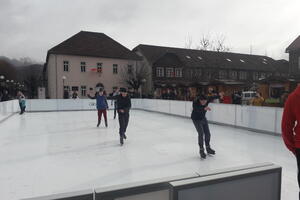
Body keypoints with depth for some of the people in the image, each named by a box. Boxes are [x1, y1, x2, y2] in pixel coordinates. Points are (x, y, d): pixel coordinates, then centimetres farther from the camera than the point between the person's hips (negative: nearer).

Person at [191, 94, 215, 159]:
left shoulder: (207, 101, -19)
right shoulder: (195, 102, -34)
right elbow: (198, 110, -50)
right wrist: (204, 108, -65)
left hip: (203, 118, 6)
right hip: (196, 119, -6)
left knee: (207, 133, 9)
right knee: (201, 133, -17)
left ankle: (208, 148, 30)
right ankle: (201, 150, -1)